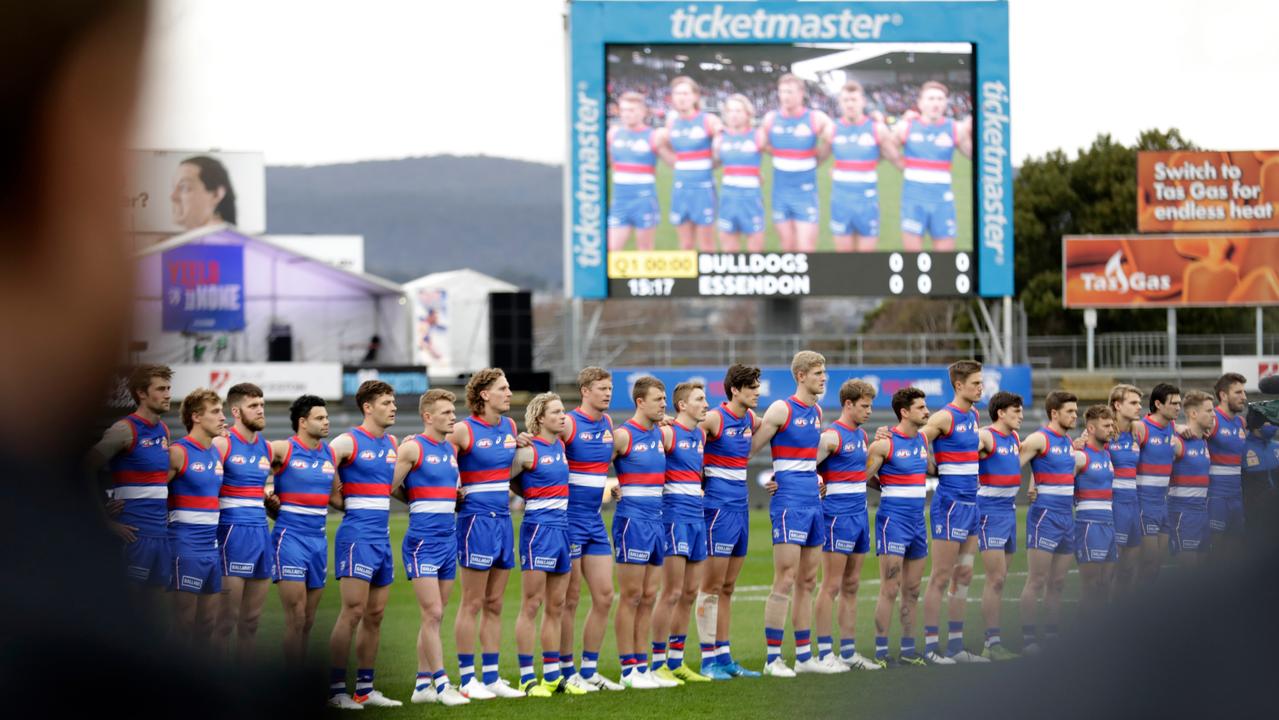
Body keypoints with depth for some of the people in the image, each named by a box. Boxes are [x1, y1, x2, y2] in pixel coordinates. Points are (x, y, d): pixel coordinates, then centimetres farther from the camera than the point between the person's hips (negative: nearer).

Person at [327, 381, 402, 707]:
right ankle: (335, 689, -7)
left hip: (382, 537, 7)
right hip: (357, 535, -7)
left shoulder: (393, 444, 14)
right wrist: (347, 501, -8)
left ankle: (365, 689, 14)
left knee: (375, 614, 8)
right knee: (353, 612, -10)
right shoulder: (348, 442, -8)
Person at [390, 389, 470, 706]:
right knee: (432, 614, -9)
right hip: (423, 540, -7)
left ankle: (422, 685, 13)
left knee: (434, 617, 8)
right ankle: (441, 685, -7)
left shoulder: (450, 448, 13)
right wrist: (421, 501, 5)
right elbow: (391, 487, -8)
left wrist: (445, 499, 4)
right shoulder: (413, 447, -9)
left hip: (448, 538, 7)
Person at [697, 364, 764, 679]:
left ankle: (724, 657, 15)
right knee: (711, 587, -4)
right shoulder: (714, 419, -12)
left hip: (741, 508, 8)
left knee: (727, 588, 11)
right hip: (719, 508, -8)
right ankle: (708, 659, -1)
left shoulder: (751, 419, 10)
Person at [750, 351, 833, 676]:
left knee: (807, 581, 10)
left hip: (813, 502, 8)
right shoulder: (781, 409, -9)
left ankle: (804, 655, 15)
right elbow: (749, 449, -7)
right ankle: (772, 658, -6)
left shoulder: (817, 412, 14)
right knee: (785, 581, -9)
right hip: (789, 502, -8)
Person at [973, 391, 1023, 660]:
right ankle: (992, 642, -9)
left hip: (1009, 511, 8)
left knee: (1000, 580, 9)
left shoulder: (1015, 438, 12)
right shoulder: (985, 436, -13)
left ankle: (995, 640, 12)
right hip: (990, 512, -8)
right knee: (995, 579, -11)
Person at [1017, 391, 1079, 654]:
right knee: (1036, 581, -7)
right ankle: (1028, 637, -6)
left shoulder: (1069, 442, 15)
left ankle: (1052, 636, 13)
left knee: (1057, 583, 9)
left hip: (1066, 517, 8)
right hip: (1044, 516, -8)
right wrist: (1032, 488, -10)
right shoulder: (1039, 439, -9)